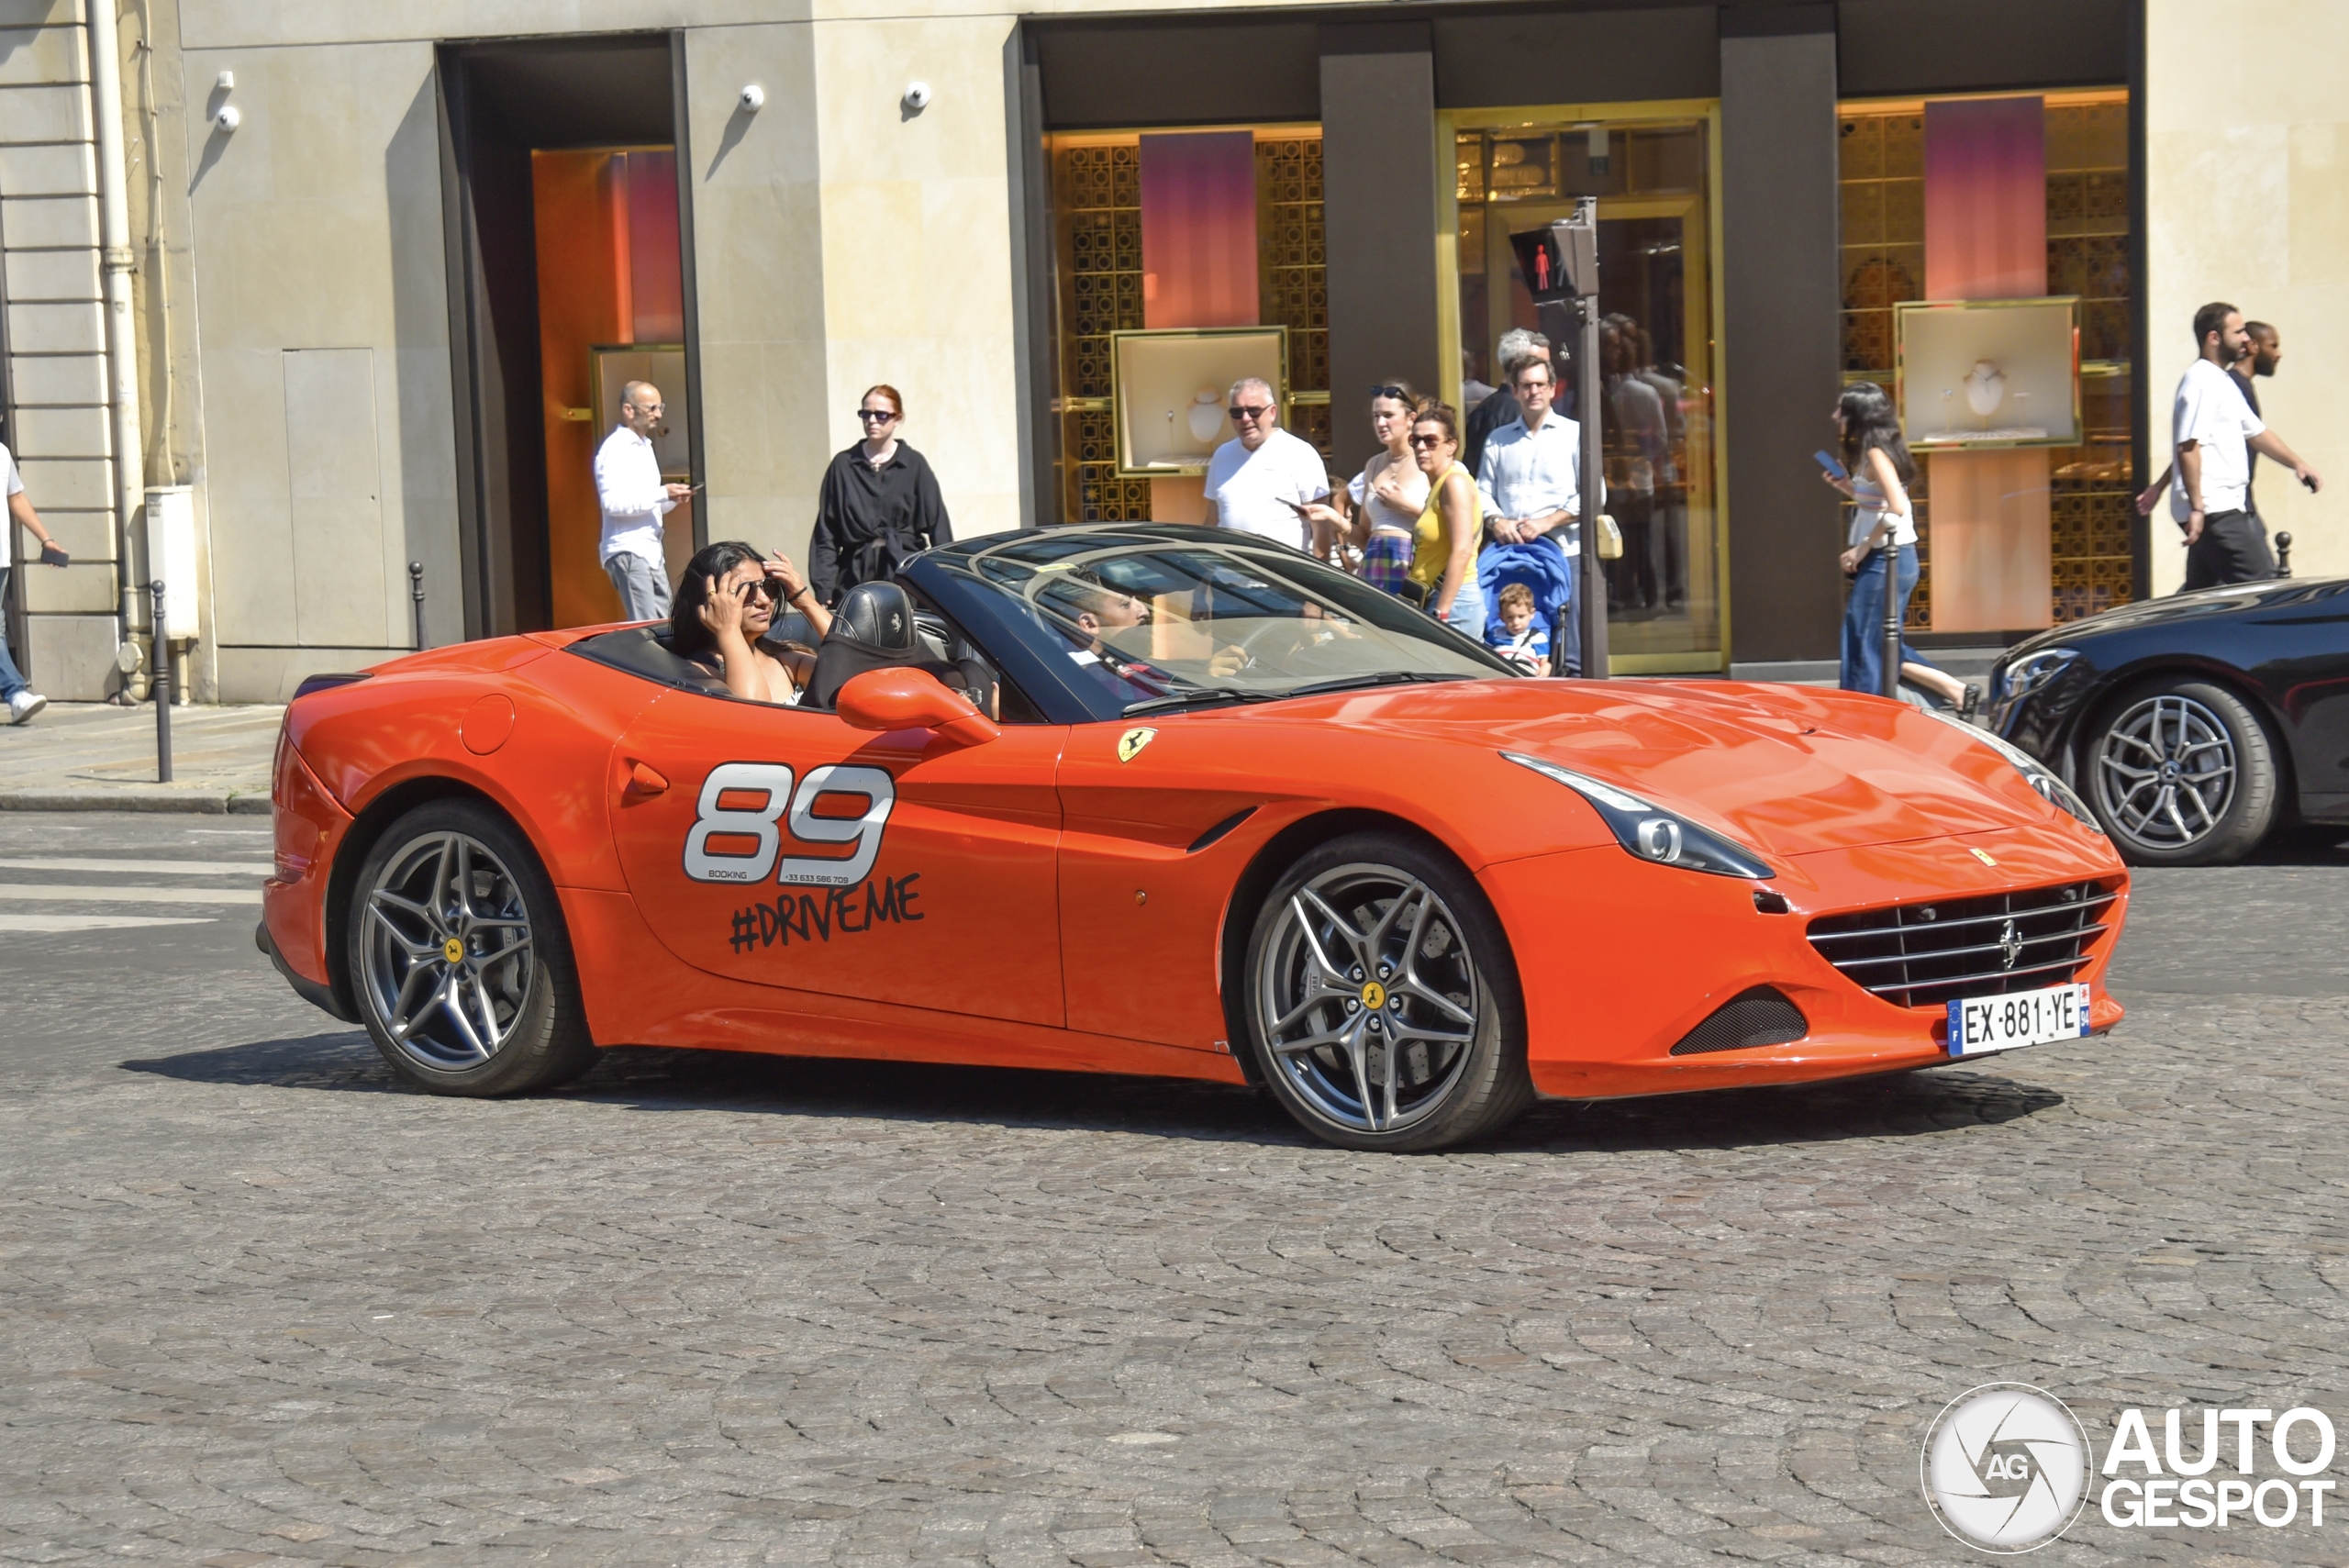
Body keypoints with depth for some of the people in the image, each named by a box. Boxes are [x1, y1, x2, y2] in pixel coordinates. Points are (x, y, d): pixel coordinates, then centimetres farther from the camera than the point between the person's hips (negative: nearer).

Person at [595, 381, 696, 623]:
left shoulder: (644, 446, 20)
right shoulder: (615, 449, -9)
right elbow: (612, 503, -21)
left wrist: (672, 498, 4)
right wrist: (662, 494, -21)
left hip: (651, 551, 9)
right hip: (628, 552, -9)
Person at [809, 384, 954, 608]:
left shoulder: (914, 464, 7)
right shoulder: (843, 466, 9)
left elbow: (938, 527, 5)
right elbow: (825, 533, 7)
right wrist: (823, 589, -1)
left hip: (905, 572, -1)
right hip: (857, 574, 1)